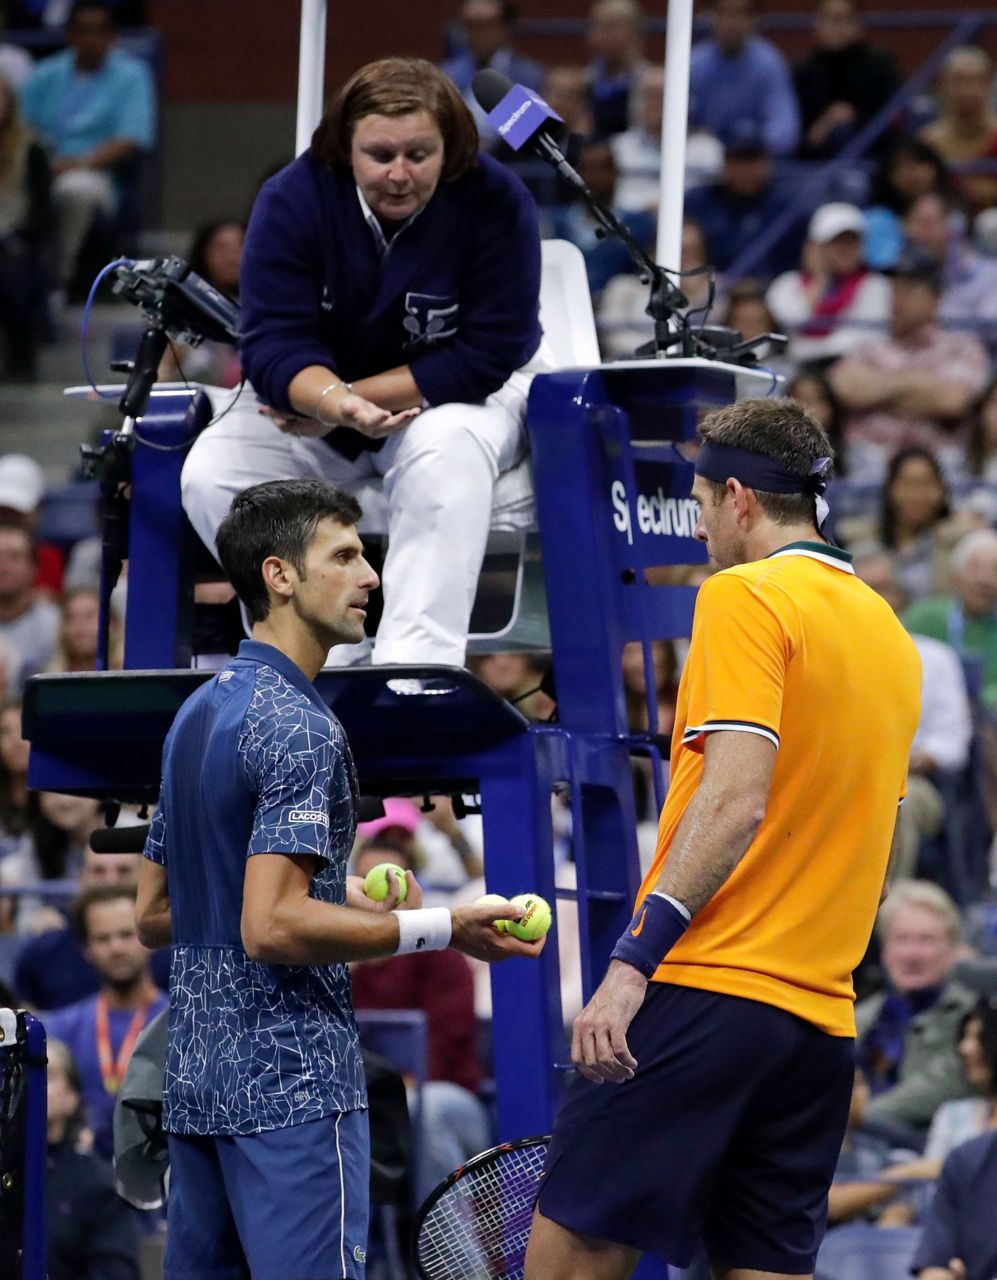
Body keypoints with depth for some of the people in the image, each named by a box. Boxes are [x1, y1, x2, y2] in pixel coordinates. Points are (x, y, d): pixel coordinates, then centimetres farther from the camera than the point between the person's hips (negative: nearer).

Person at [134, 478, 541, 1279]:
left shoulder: (197, 716, 16)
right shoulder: (298, 728, -13)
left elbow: (153, 914, 21)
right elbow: (271, 929, -22)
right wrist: (443, 929, -16)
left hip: (195, 1084, 10)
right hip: (293, 1090, -10)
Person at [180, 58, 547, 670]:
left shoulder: (494, 201, -19)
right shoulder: (292, 199, -15)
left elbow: (487, 356, -21)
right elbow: (275, 346, -20)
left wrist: (351, 397, -25)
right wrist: (339, 404, -43)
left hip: (461, 392, -3)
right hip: (316, 392, 3)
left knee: (445, 453, -38)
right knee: (211, 474, -23)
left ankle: (418, 663, -42)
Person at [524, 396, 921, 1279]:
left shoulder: (746, 596, -5)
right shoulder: (889, 632, 18)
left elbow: (738, 798, -17)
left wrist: (635, 958, -19)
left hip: (707, 991, -8)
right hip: (821, 1018, 8)